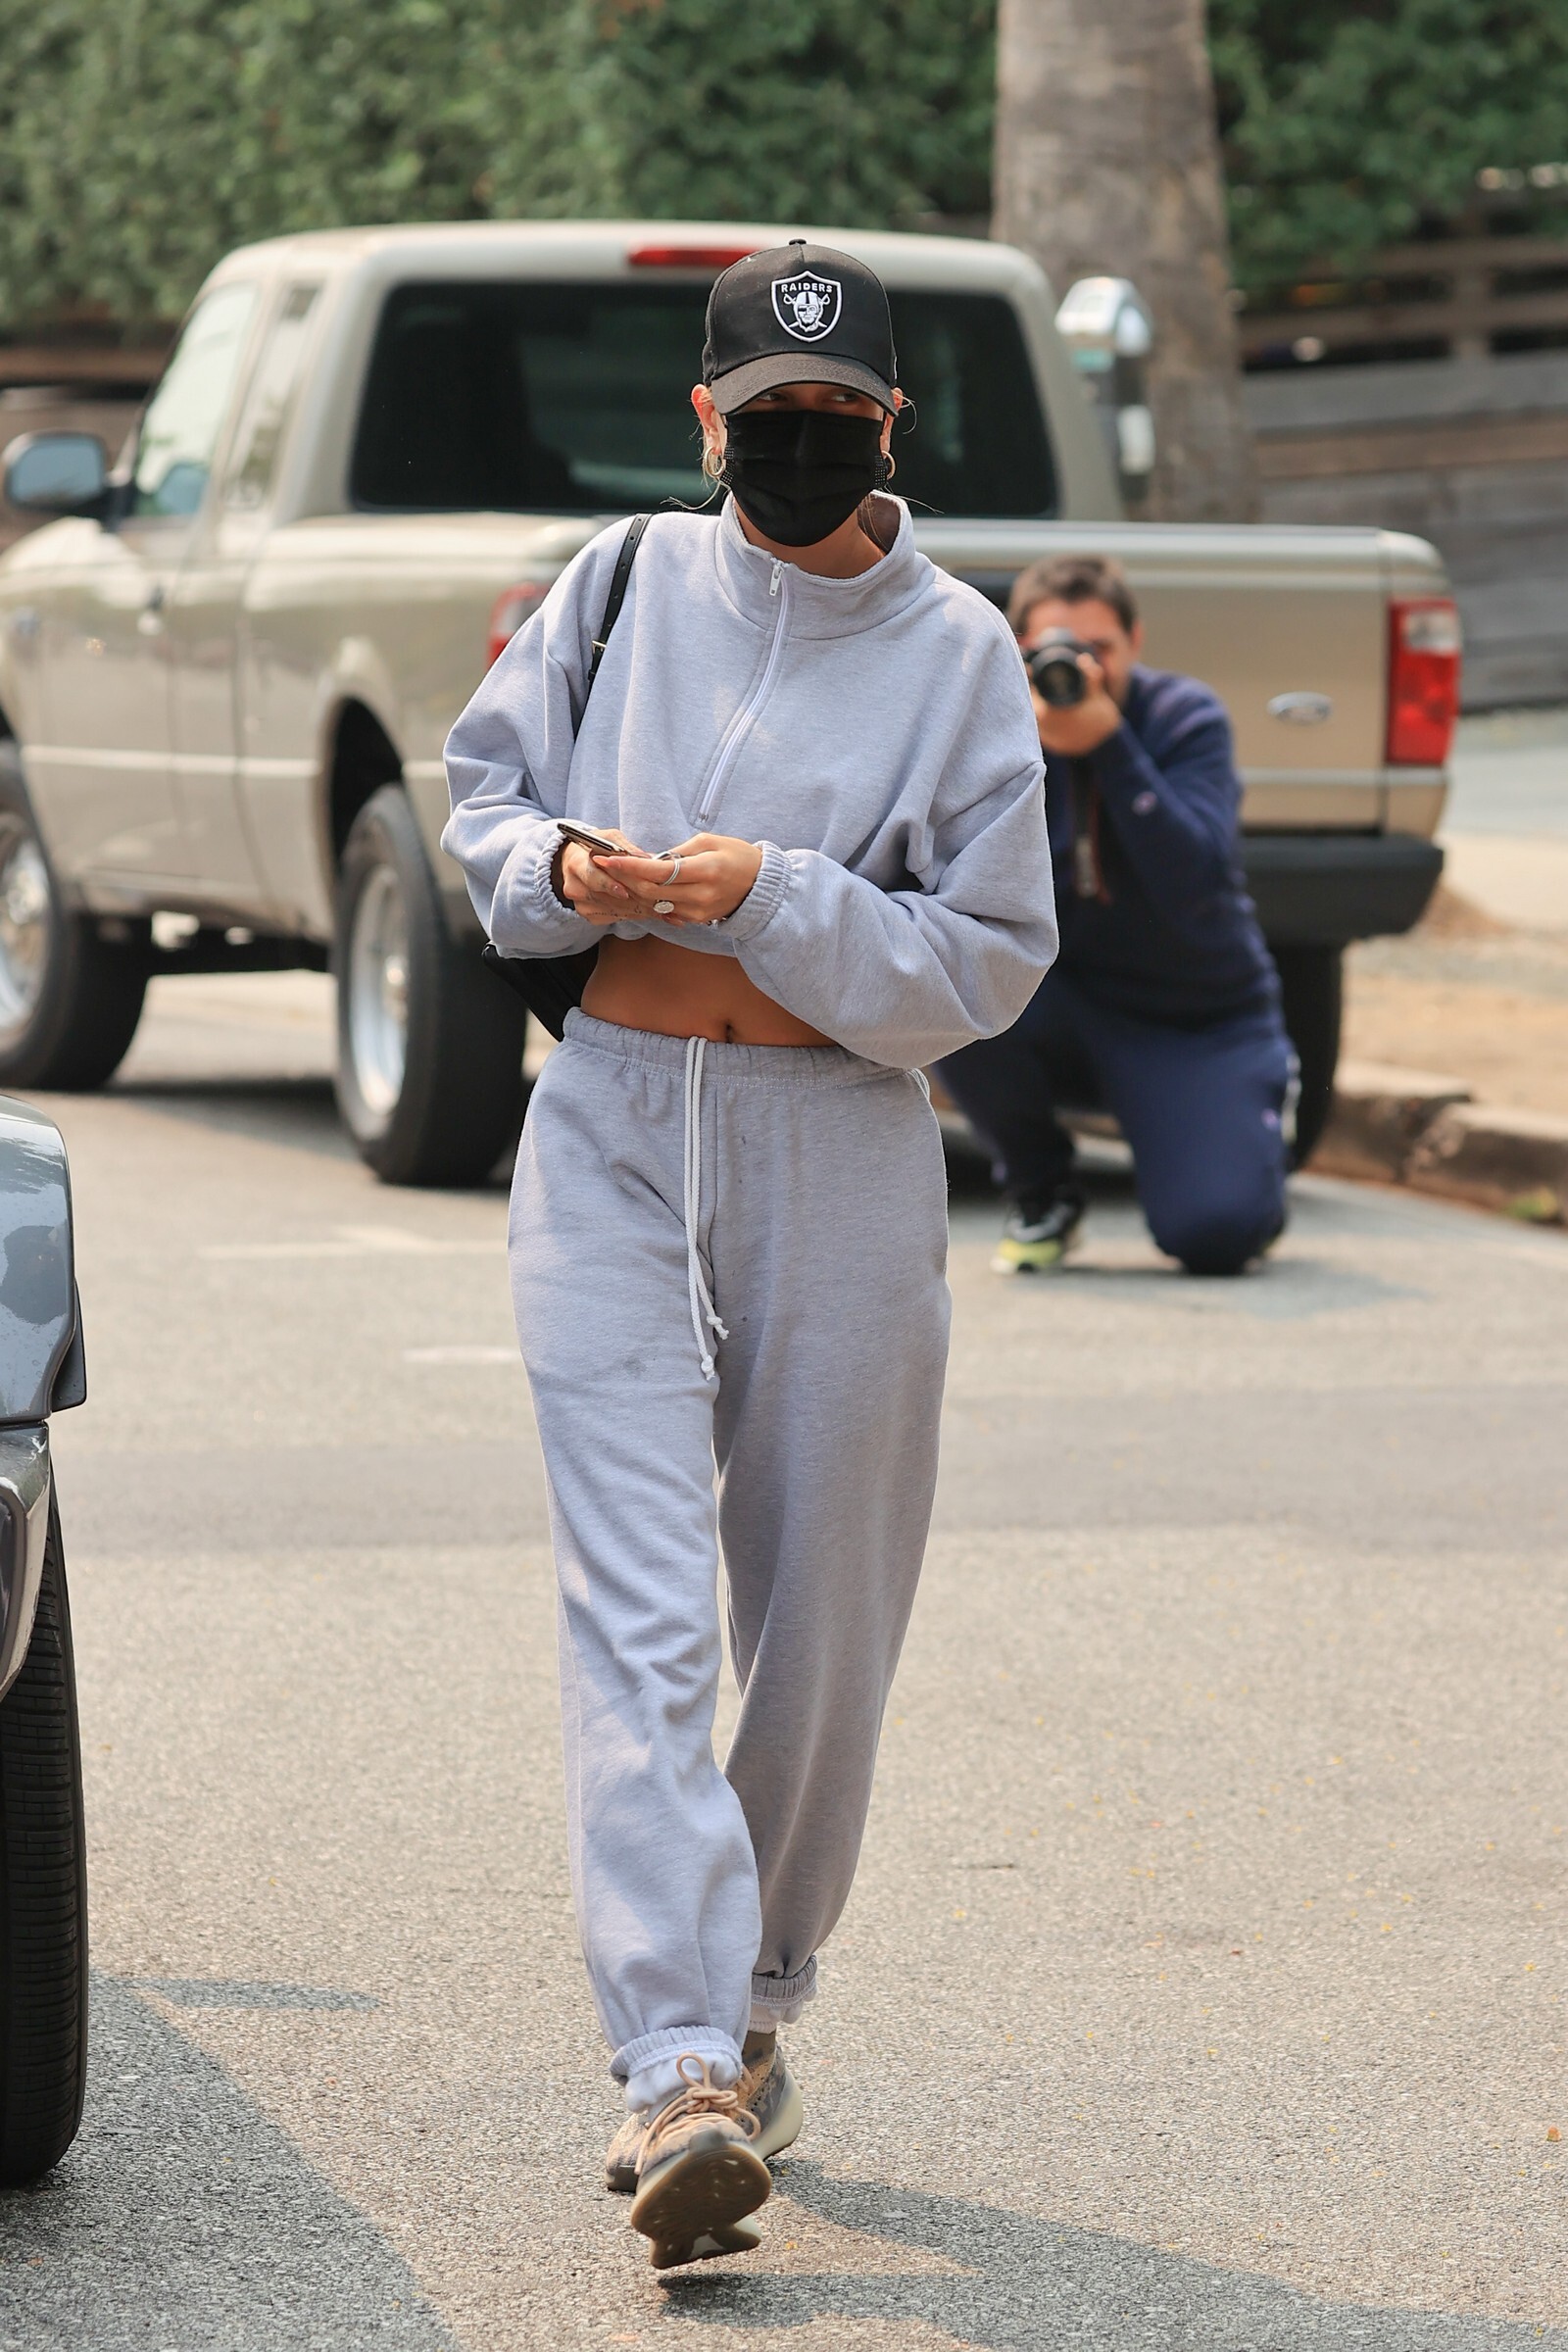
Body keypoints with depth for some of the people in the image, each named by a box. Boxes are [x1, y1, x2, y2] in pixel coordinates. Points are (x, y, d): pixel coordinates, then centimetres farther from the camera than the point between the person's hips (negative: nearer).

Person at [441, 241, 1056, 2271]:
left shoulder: (957, 654, 0)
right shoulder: (624, 588, 5)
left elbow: (990, 960, -4)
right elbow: (481, 787, 14)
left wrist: (775, 899, -17)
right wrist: (562, 867, -8)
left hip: (841, 1153, 0)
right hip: (613, 1135, 0)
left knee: (820, 1624, 8)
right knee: (641, 1616, -12)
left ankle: (753, 2007, 30)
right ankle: (675, 2072, -21)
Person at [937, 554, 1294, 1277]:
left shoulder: (1185, 719, -13)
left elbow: (1195, 887, -28)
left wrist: (1109, 743, -35)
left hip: (1199, 1021, -3)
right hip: (1060, 1010, 3)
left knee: (1213, 1236, -26)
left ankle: (1266, 1117, 13)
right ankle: (1040, 1193, -3)